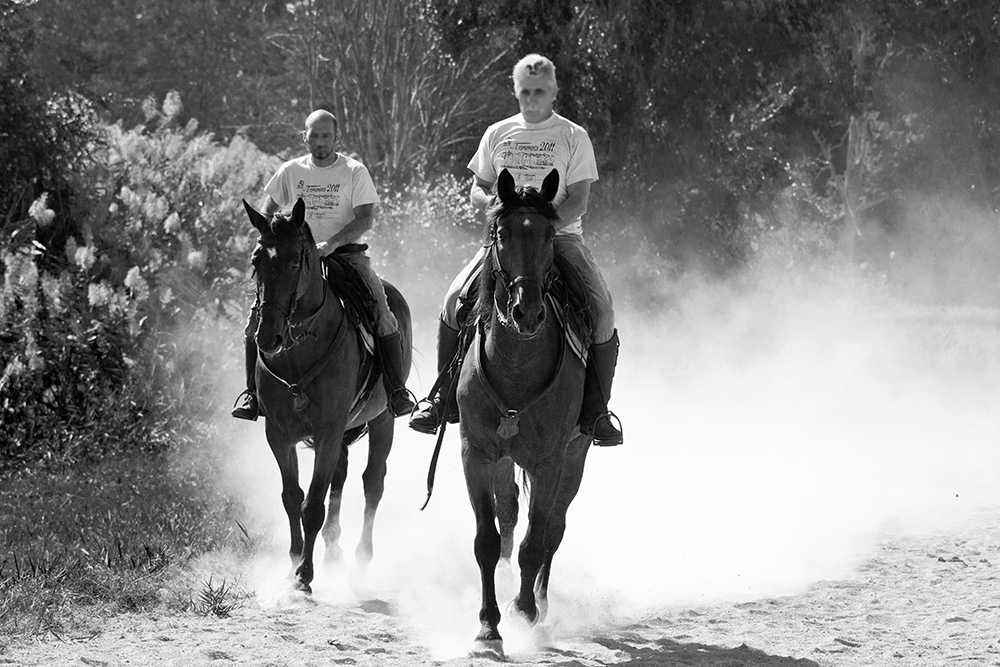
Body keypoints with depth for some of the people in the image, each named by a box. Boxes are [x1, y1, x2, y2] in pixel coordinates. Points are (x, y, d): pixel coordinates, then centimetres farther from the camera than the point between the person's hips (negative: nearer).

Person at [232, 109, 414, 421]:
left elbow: (364, 220, -10)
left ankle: (397, 391, -18)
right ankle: (252, 391, -6)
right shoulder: (291, 172, 7)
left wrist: (332, 244, -25)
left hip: (347, 252, -2)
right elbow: (267, 214, 16)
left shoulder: (355, 172, -1)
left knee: (382, 313, -23)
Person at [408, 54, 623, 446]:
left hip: (561, 235, -2)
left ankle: (595, 409, -13)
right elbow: (476, 189, 15)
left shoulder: (573, 137, 3)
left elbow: (579, 200, -4)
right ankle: (443, 396, -2)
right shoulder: (498, 134, 12)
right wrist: (489, 202, -9)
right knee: (455, 300, -17)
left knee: (601, 308, -24)